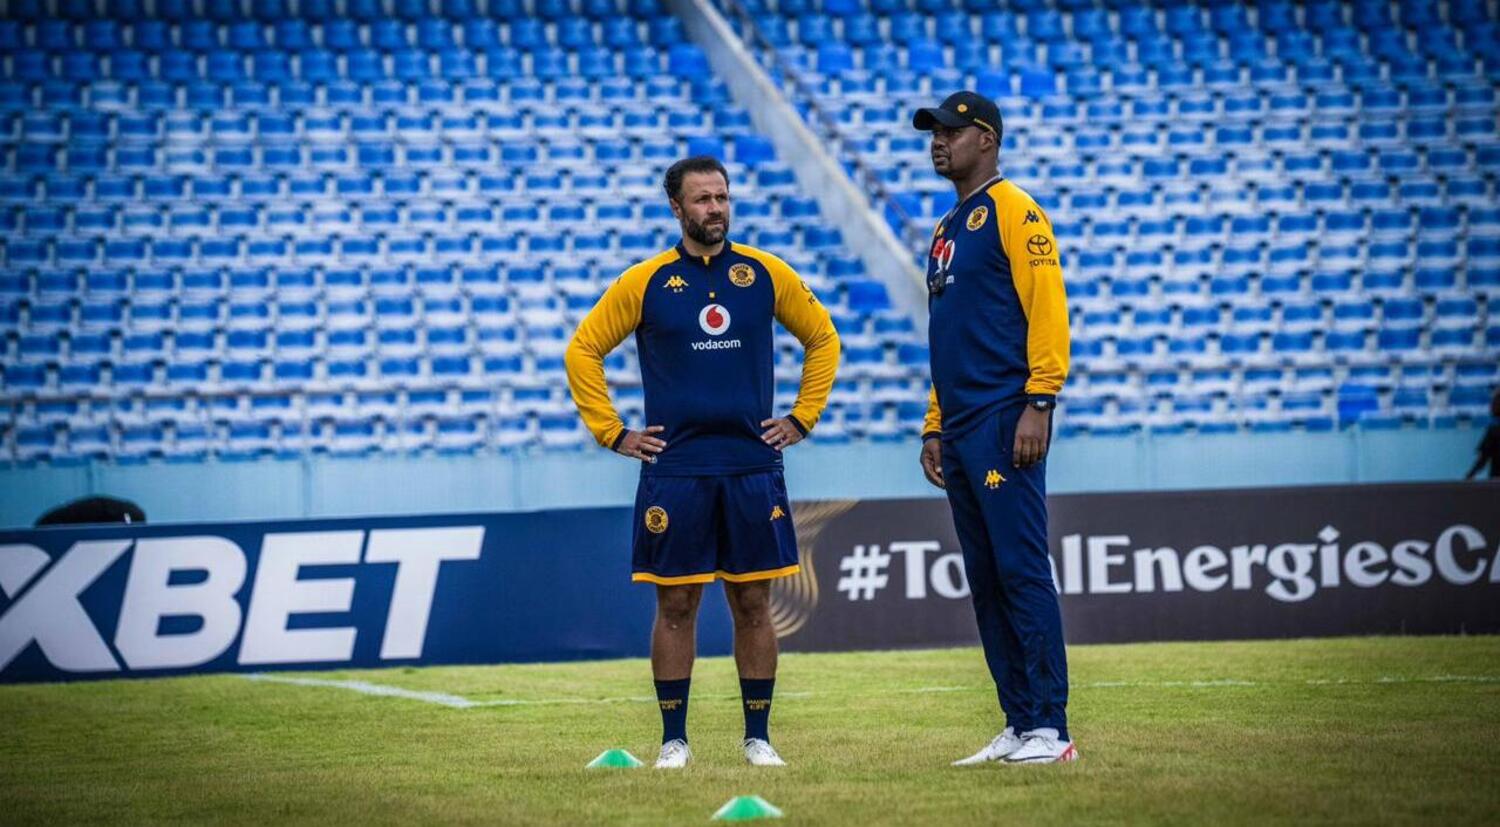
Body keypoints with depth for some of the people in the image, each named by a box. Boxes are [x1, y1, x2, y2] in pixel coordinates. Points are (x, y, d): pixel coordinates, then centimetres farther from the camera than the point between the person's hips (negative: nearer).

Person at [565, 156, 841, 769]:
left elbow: (823, 339, 17)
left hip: (753, 466, 1)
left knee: (753, 604, 4)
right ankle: (674, 740, 9)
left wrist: (802, 419, 9)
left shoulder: (766, 274, 5)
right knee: (675, 605, 1)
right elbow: (583, 351, 8)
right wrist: (613, 434, 3)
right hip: (673, 471, -1)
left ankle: (757, 737, 12)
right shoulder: (645, 282, 0)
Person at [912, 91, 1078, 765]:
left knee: (1022, 571, -11)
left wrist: (1038, 405, -20)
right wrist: (934, 427, 21)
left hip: (1005, 422, -9)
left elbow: (1047, 308, -13)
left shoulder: (1013, 211, -5)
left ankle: (1050, 729, -10)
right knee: (986, 582, 8)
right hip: (960, 431, 9)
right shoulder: (946, 230, 23)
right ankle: (1018, 727, 11)